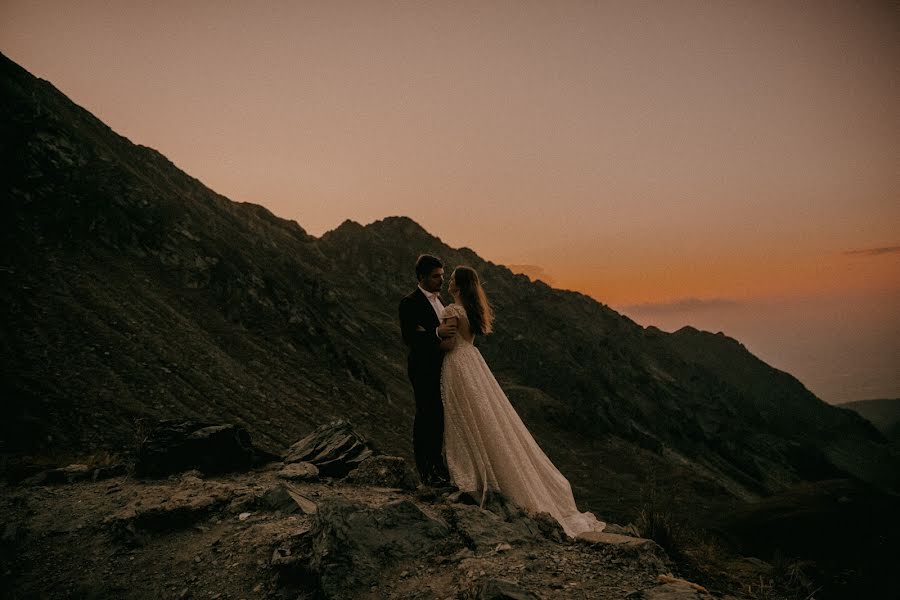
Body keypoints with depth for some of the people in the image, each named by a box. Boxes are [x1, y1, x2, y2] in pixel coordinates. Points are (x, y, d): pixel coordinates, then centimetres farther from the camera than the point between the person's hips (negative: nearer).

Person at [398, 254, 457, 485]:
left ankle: (437, 462, 29)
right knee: (425, 417, 0)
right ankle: (425, 470, 12)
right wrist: (437, 333, -35)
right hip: (424, 370, -8)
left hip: (440, 367, 8)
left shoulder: (437, 298, 12)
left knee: (439, 416, 15)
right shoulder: (410, 303, -15)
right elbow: (408, 338, -24)